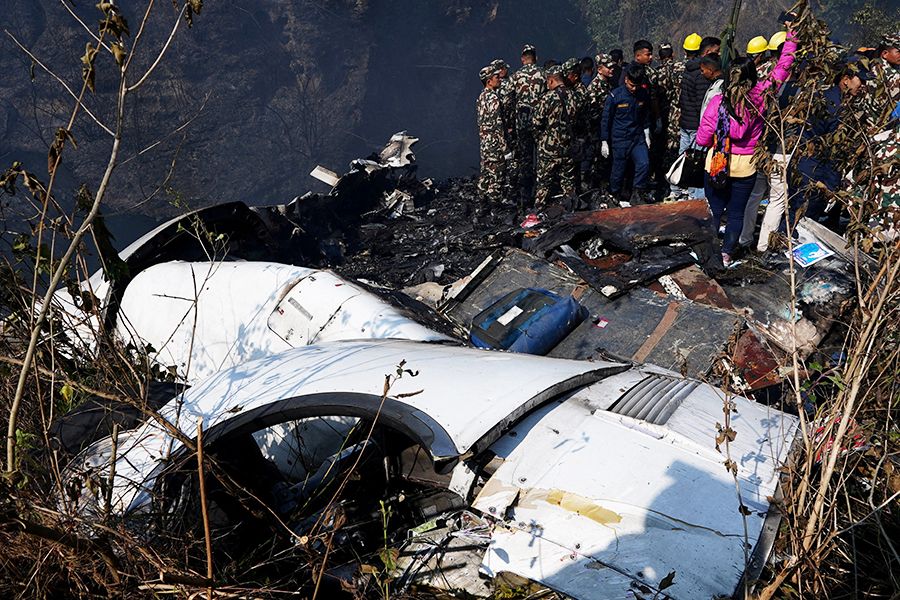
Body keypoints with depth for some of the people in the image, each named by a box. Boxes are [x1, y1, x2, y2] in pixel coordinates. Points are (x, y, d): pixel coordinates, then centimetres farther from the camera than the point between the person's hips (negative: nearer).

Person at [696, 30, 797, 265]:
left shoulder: (718, 102, -14)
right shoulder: (760, 97, -12)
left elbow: (702, 139, -9)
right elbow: (782, 68, 1)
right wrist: (791, 37, 12)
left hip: (717, 164, -1)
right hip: (746, 166, 1)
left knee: (714, 210, 11)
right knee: (736, 213, 12)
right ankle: (726, 253, 17)